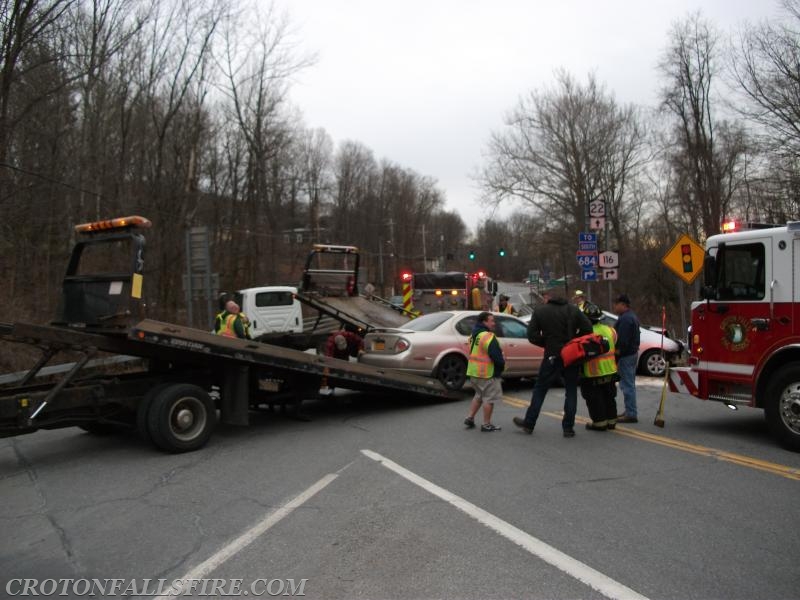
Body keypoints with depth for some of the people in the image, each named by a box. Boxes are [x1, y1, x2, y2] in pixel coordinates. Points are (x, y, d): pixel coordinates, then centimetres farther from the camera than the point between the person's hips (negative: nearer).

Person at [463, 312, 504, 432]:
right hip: (487, 373, -9)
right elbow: (497, 357, -22)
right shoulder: (489, 337, -19)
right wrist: (502, 363, -2)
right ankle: (486, 424, 7)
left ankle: (470, 418, 20)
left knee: (479, 395, 23)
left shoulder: (474, 335, 12)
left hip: (474, 372, 9)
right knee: (489, 398, 2)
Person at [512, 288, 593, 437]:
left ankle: (529, 423, 14)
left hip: (553, 356, -2)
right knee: (571, 391, 11)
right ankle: (568, 427, 9)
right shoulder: (573, 309, 4)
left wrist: (547, 343, 6)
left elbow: (532, 335, -7)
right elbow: (587, 328, -3)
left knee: (540, 389, 9)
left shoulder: (540, 310, -2)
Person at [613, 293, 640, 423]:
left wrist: (616, 354, -19)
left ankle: (631, 414, -7)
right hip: (633, 353, 11)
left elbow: (622, 341, -24)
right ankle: (630, 411, 24)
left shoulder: (625, 319, -18)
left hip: (626, 355, -11)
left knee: (627, 385, -8)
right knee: (630, 385, 16)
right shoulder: (632, 316, 17)